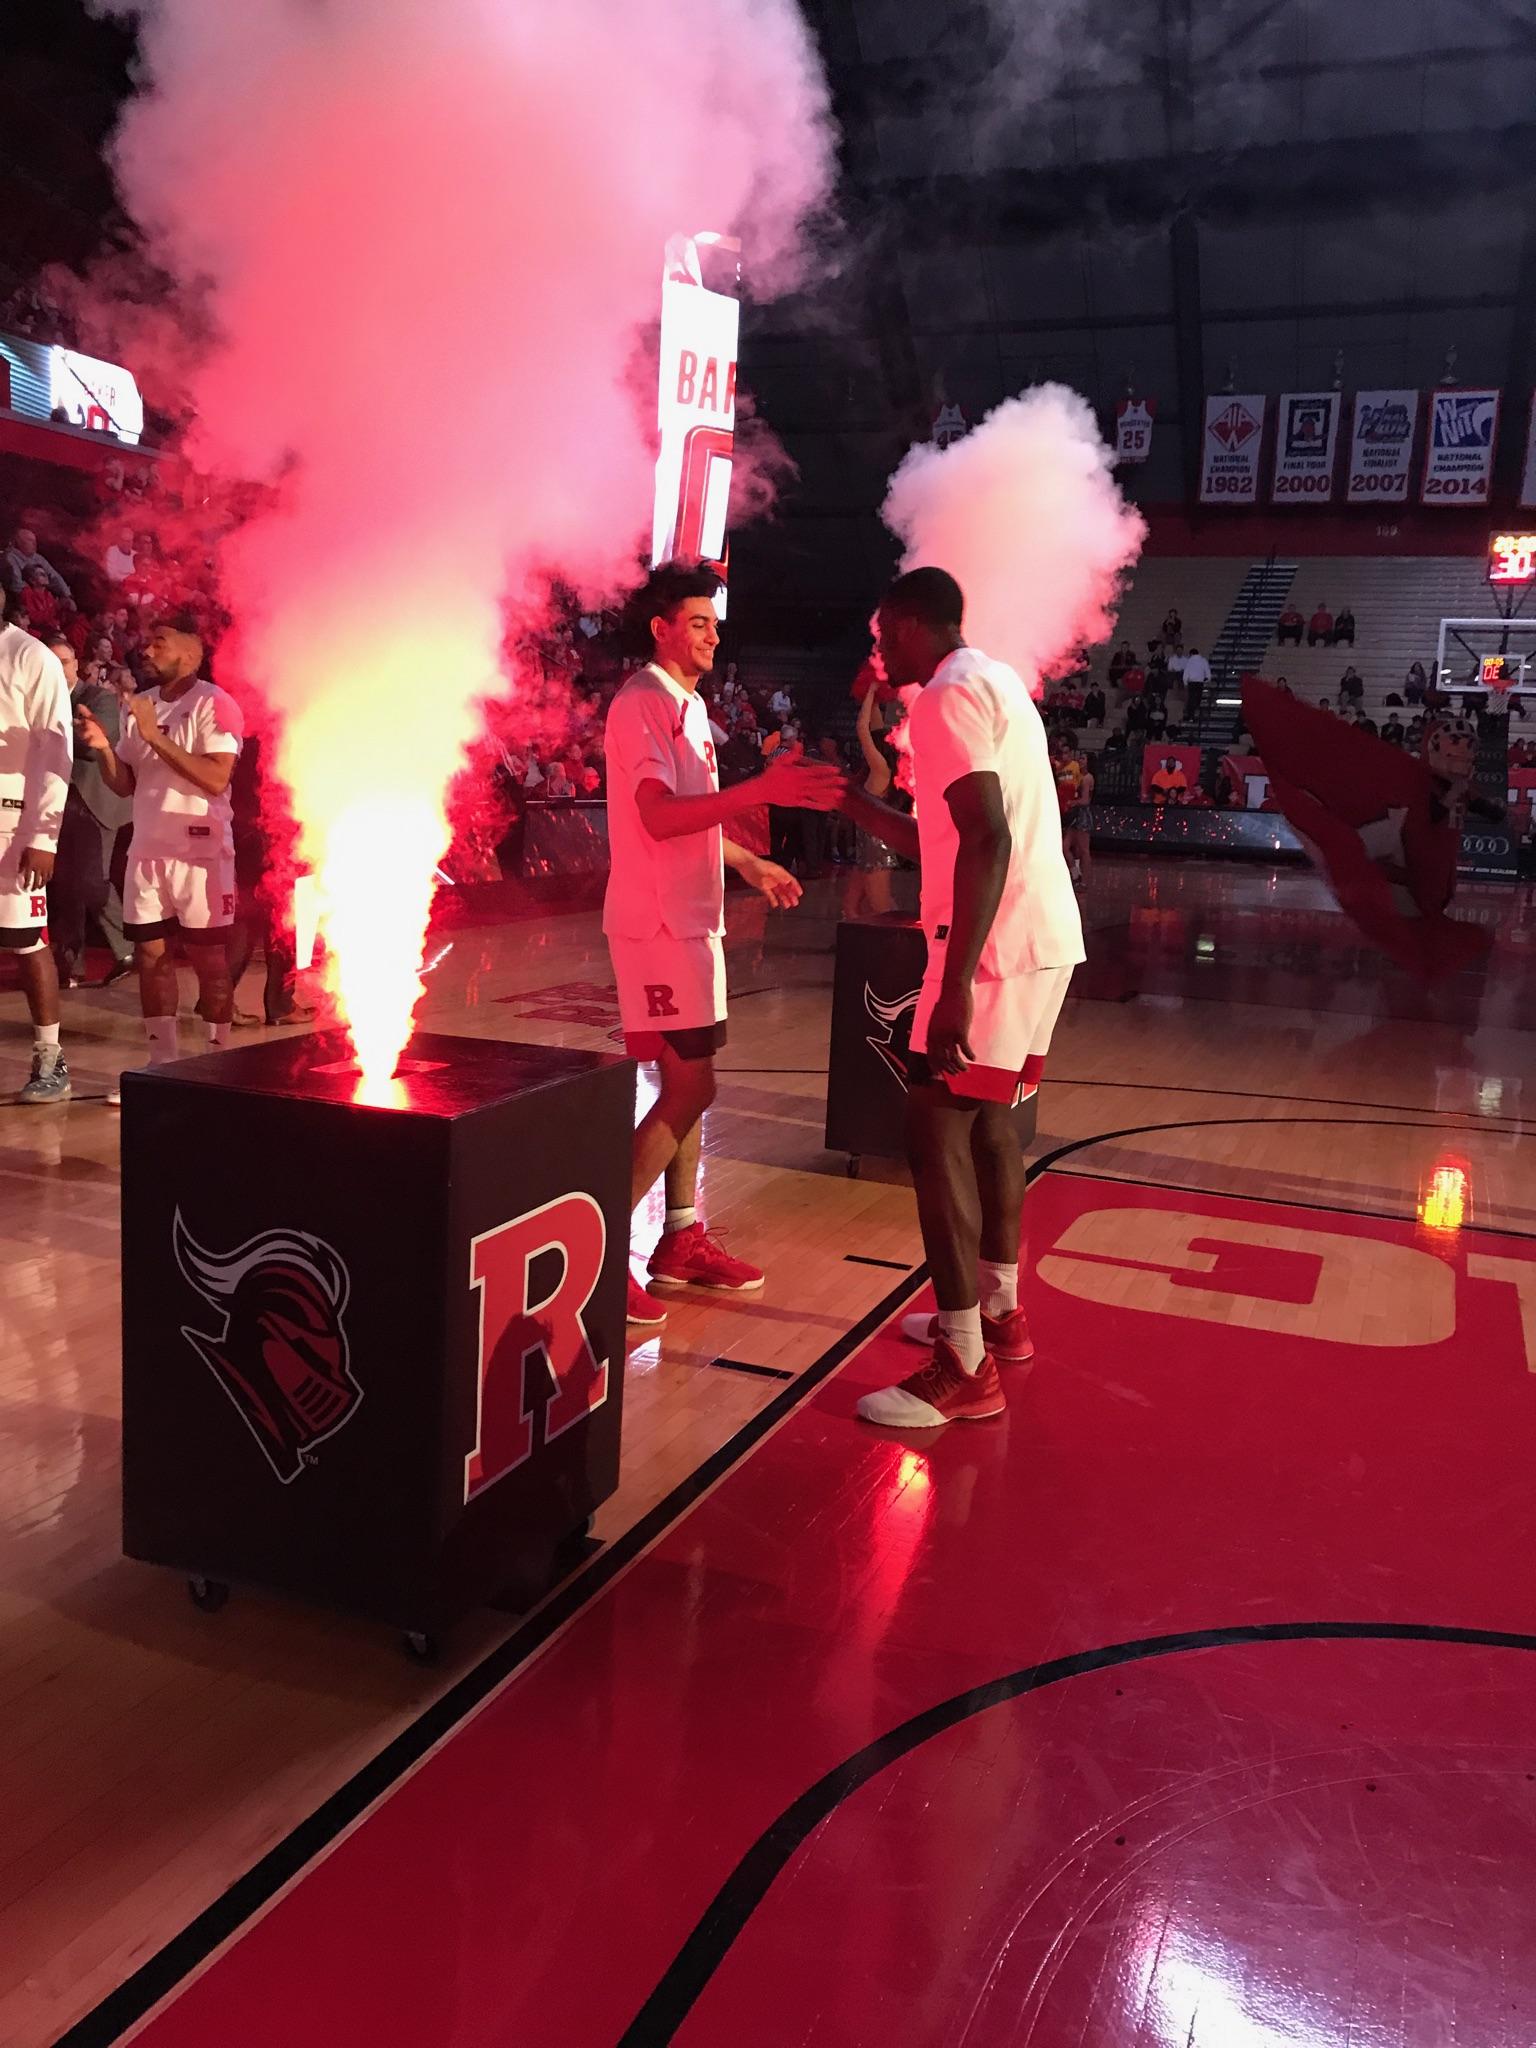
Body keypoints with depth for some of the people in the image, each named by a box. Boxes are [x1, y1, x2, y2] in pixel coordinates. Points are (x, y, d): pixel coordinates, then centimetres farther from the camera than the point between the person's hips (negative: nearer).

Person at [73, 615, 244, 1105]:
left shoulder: (214, 704, -8)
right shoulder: (138, 705, 14)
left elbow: (216, 778, -20)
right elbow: (124, 785, 14)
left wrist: (156, 736, -22)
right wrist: (104, 748, -5)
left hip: (200, 849, -7)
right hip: (147, 848, 7)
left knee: (208, 956, -1)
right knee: (150, 954, 6)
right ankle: (162, 1063, 14)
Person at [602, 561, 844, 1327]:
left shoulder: (688, 706, 16)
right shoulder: (641, 704, -14)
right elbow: (658, 818, -27)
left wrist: (749, 863, 26)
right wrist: (761, 789, -34)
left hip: (690, 918, 10)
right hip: (657, 921, -10)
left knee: (688, 1084, 12)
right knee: (690, 1087, -11)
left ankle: (681, 1240, 20)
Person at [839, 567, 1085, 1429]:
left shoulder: (950, 695, -11)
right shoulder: (994, 681, 20)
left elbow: (987, 842, -24)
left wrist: (956, 984, -26)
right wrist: (852, 800, 27)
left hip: (998, 951, -10)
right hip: (1042, 938, 10)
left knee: (938, 1134, -7)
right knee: (989, 1119, 20)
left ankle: (965, 1369, -3)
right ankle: (999, 1312, 32)